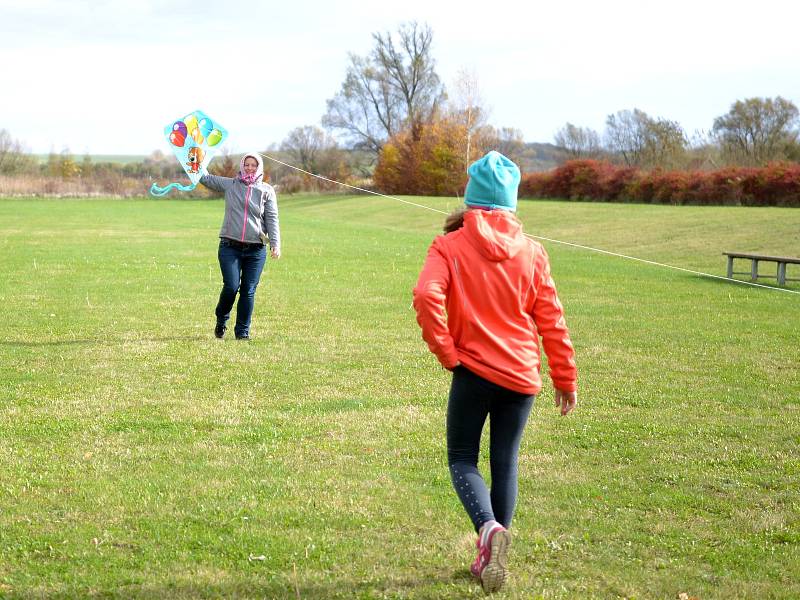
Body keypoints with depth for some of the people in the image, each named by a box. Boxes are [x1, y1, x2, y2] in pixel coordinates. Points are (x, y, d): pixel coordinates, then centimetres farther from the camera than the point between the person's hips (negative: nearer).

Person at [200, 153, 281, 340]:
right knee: (231, 287, -11)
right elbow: (205, 178, 15)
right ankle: (221, 320, 16)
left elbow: (272, 219, 3)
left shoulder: (267, 190, 8)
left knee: (248, 291, 0)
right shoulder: (230, 184, 10)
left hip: (256, 250, 0)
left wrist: (275, 243, -8)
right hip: (230, 247, 0)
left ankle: (243, 331, 11)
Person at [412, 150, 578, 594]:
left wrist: (446, 352, -9)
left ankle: (489, 528, -19)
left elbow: (426, 297, -21)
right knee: (505, 465, 13)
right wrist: (565, 379, 12)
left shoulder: (449, 246, -5)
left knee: (462, 460, 9)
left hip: (473, 371, -3)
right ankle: (489, 558, 14)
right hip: (522, 376, 3)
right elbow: (551, 320, 4)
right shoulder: (532, 252, 3)